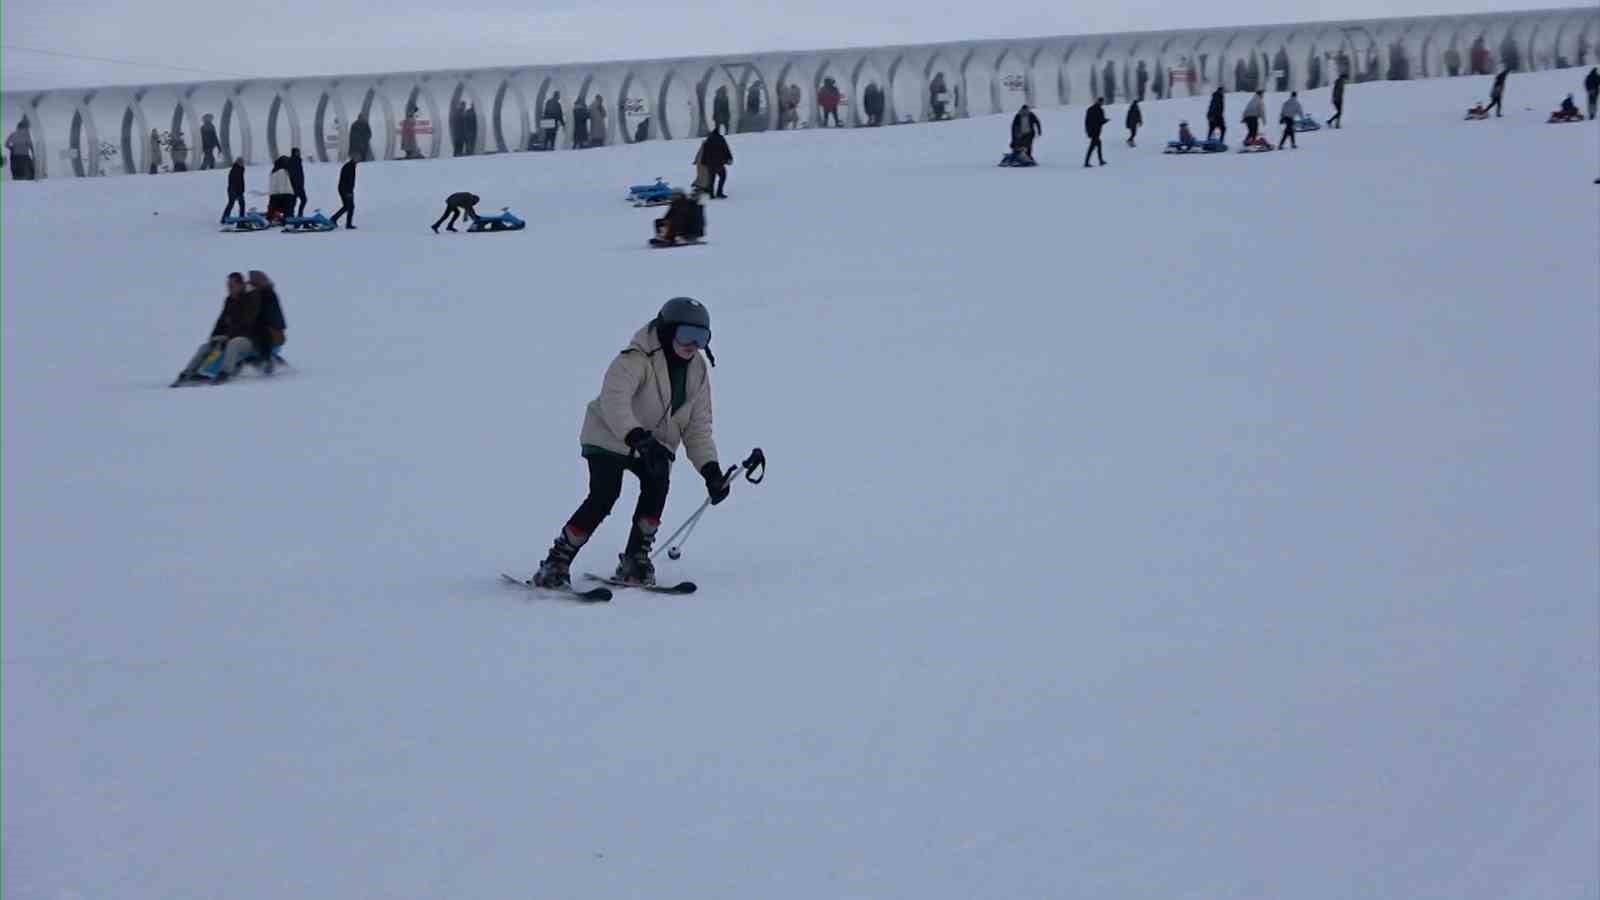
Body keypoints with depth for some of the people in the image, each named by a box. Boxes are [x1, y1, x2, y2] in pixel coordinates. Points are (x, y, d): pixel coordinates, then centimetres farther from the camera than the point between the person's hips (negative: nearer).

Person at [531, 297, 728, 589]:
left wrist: (711, 469, -10)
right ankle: (555, 564, -13)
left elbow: (698, 425, 2)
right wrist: (640, 438, -51)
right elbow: (613, 400, -39)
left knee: (657, 483, -23)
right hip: (609, 437, -6)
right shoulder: (637, 359, -24)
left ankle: (636, 559, -9)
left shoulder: (698, 369, -2)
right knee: (604, 495, -23)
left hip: (654, 442, 6)